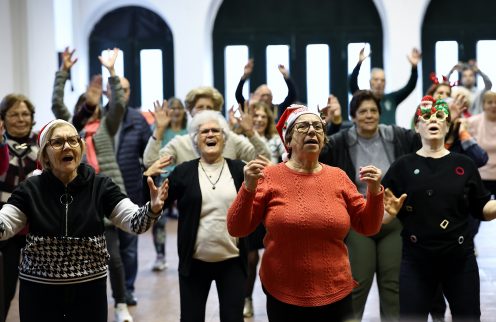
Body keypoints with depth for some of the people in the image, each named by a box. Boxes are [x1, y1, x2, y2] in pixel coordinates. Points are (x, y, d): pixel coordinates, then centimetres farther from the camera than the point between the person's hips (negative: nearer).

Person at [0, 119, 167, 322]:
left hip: (89, 290, 0)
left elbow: (135, 221, -12)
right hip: (40, 290, 0)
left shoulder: (100, 186, -4)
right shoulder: (31, 189, -2)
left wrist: (152, 209, -32)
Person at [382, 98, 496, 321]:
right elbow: (382, 215, 0)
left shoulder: (464, 165, 6)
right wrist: (390, 211, -21)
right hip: (416, 260, -1)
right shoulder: (403, 165, 1)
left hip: (460, 259, 2)